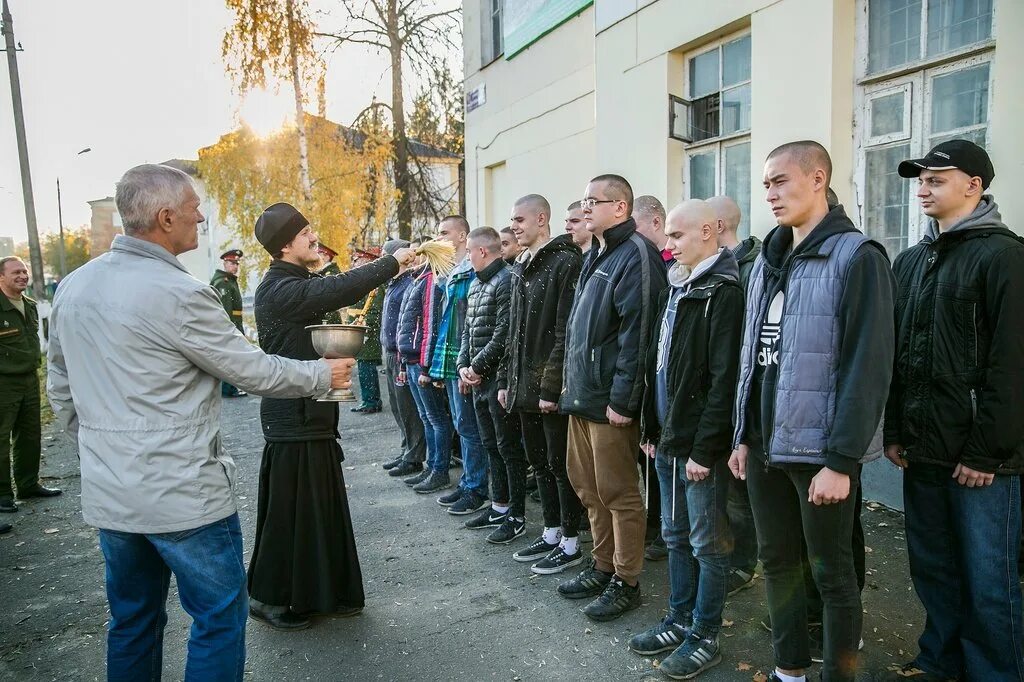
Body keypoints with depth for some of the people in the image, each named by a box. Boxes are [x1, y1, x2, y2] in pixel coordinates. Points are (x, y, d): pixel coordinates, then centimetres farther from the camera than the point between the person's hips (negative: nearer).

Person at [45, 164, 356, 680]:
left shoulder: (72, 287, 5)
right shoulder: (178, 294, -19)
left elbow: (59, 387, 14)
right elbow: (254, 371, -12)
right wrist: (323, 374, 3)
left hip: (108, 494, 8)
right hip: (183, 495, -8)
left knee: (132, 621, 22)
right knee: (220, 619, 8)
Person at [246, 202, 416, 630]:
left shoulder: (296, 284, 14)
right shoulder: (278, 290, -18)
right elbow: (337, 290, -29)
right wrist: (393, 263, -20)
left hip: (312, 414, 10)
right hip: (293, 417, -10)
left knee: (323, 505, 16)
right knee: (289, 509, 2)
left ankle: (323, 592, 29)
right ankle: (269, 599, 19)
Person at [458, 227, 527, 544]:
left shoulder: (505, 281, -14)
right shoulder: (476, 284, 15)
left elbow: (503, 334, -20)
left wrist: (477, 366, -13)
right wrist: (463, 365, 3)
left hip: (500, 377, -9)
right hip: (479, 379, 9)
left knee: (509, 447, 0)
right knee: (491, 445, 17)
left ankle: (517, 516, 11)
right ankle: (499, 506, 30)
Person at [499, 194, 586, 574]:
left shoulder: (566, 263, -12)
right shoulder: (521, 269, 15)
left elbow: (566, 332, -18)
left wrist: (551, 386, -20)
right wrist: (506, 379, 15)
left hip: (552, 389, -9)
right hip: (524, 387, 9)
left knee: (561, 465, 2)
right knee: (539, 462, 16)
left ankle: (570, 545, 16)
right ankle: (551, 534, 30)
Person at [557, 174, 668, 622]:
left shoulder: (635, 254, -13)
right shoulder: (595, 256, 17)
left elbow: (637, 332, -20)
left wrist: (622, 399, -21)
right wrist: (571, 381, 17)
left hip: (610, 401, -9)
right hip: (581, 395, 10)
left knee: (618, 493, 3)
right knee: (589, 488, 17)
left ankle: (626, 582, 18)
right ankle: (603, 567, 32)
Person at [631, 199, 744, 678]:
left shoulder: (723, 290, -14)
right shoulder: (676, 287, 13)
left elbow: (724, 378, -20)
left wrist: (704, 449, -20)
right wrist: (652, 429, 14)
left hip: (701, 445, -9)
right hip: (669, 440, 9)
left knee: (707, 542, 6)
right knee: (676, 536, 19)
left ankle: (705, 637, 21)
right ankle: (680, 620, 34)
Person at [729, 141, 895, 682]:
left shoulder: (857, 256, -10)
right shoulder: (768, 260, 11)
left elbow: (868, 367, -15)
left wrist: (842, 461, -17)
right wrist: (744, 436, 10)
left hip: (819, 449, -7)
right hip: (766, 445, 7)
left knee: (831, 572, 8)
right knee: (776, 561, 16)